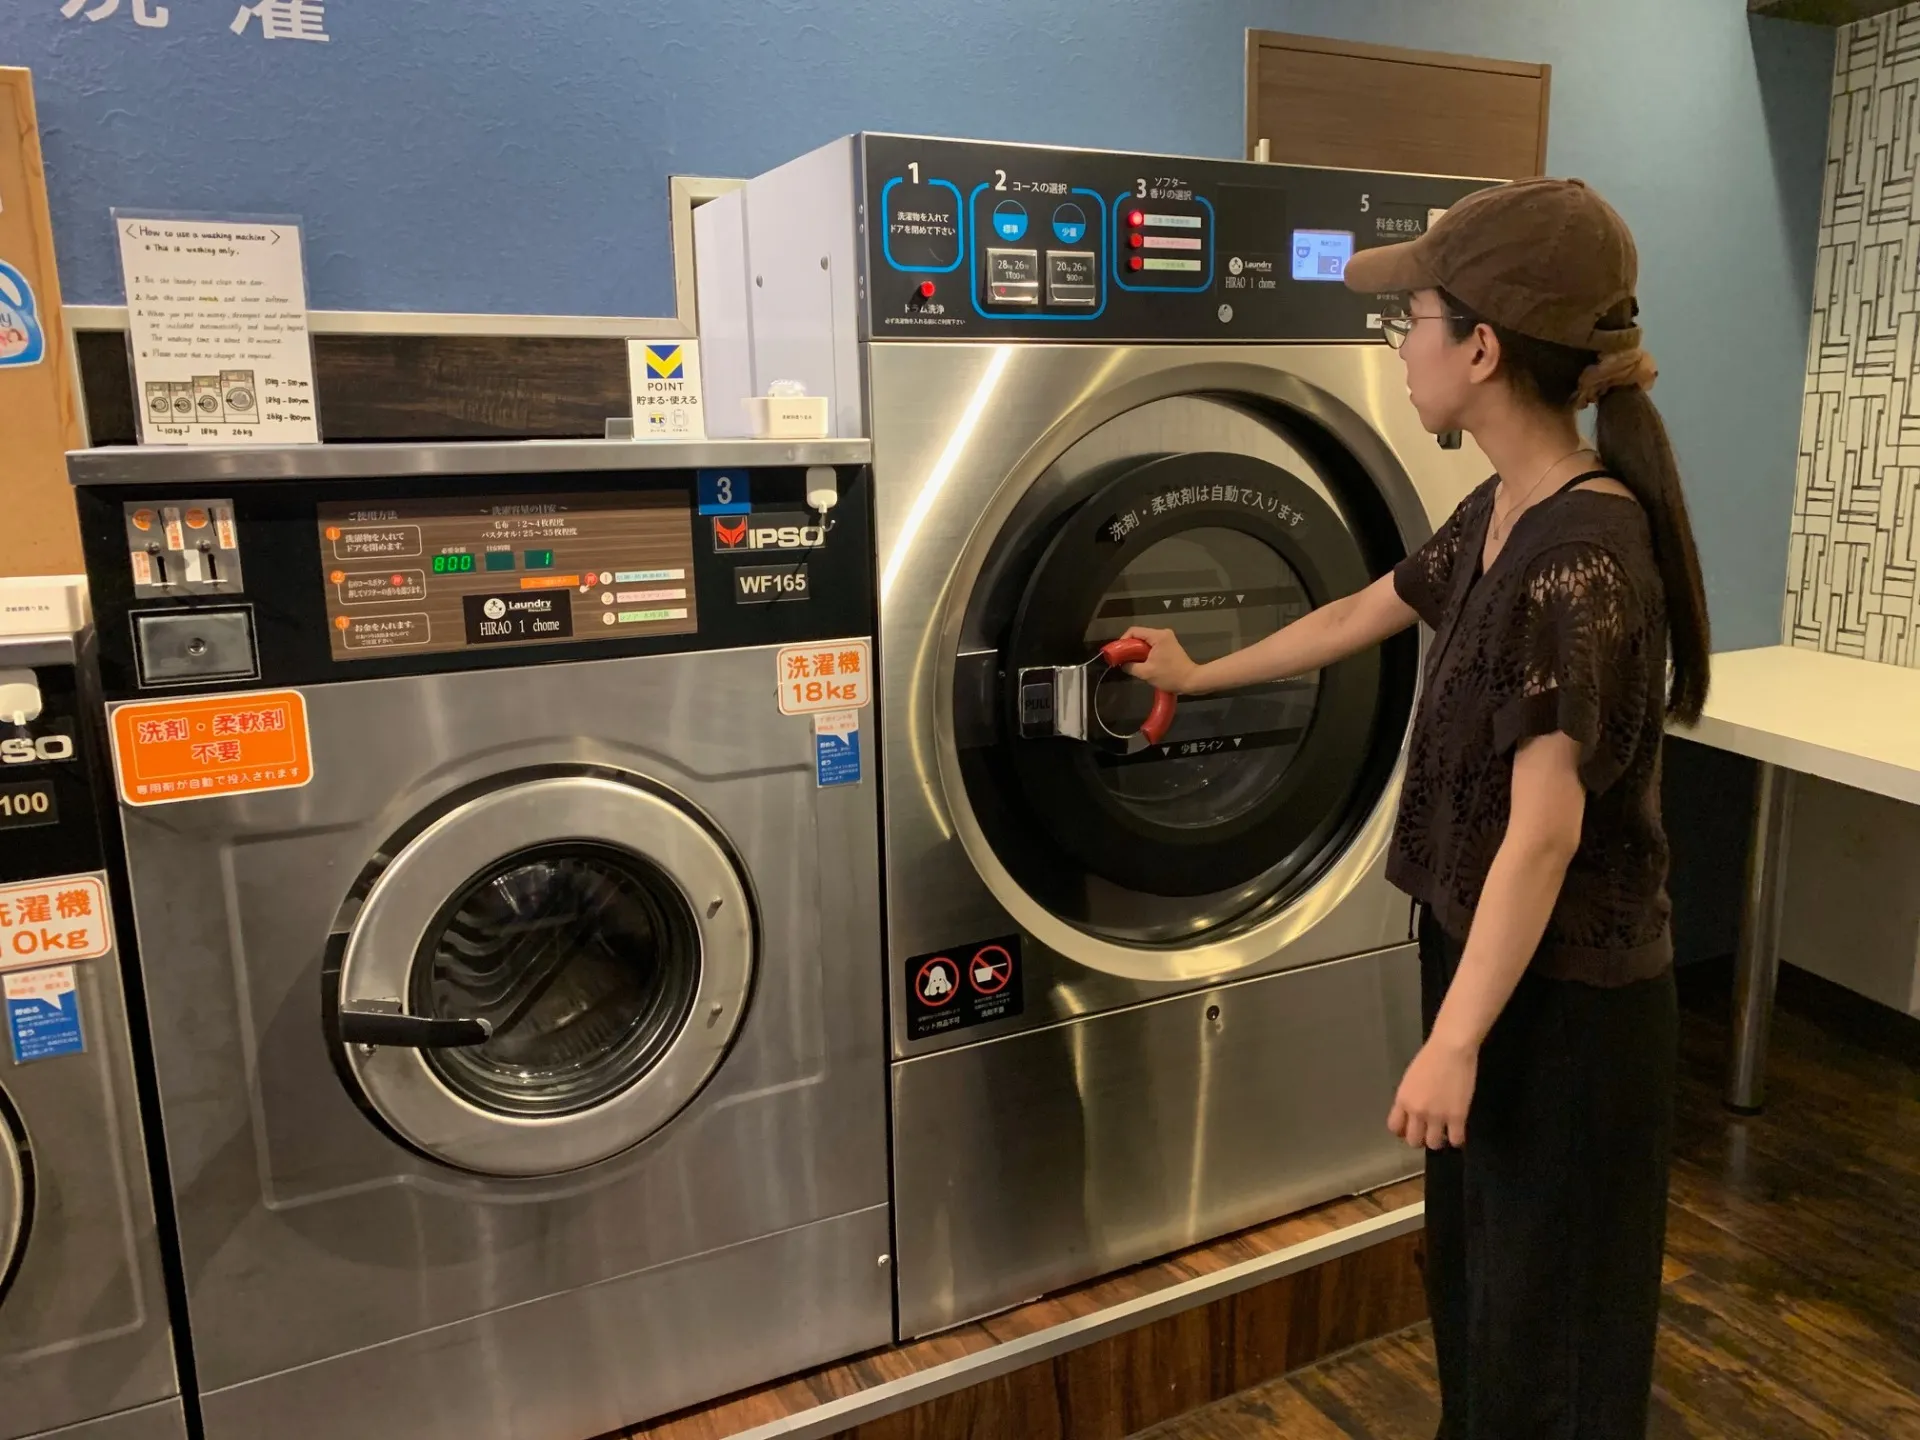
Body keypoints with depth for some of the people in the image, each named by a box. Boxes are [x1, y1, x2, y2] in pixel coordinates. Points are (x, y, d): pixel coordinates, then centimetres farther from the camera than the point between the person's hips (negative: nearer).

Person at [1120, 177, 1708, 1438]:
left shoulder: (1582, 554, -26)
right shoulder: (1502, 517, 3)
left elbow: (1545, 830, -27)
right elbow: (1362, 617, 18)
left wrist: (1452, 1044, -22)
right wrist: (1200, 676, 28)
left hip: (1567, 996, -9)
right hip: (1493, 955, 9)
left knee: (1547, 1308, 12)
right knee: (1478, 1264, 25)